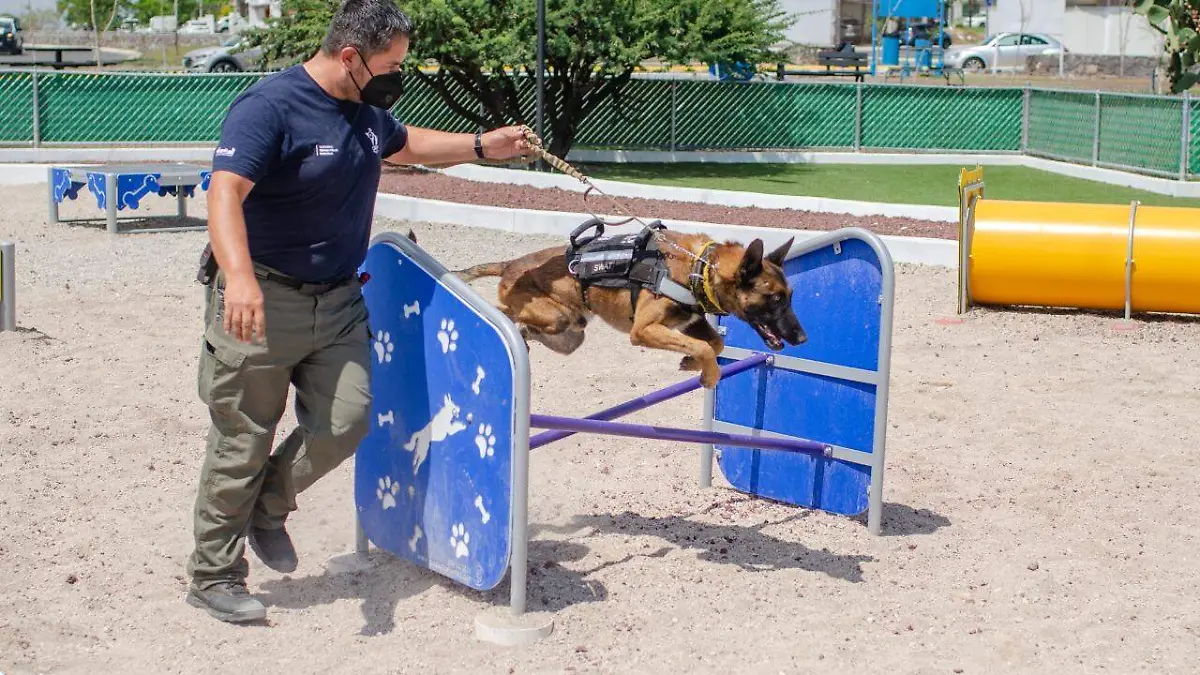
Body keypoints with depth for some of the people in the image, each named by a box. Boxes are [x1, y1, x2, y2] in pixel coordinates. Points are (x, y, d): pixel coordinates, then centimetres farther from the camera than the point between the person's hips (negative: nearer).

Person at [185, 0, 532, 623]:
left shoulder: (367, 111, 9)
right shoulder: (270, 106, -18)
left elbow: (406, 144, 33)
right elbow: (225, 192, -30)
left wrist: (482, 146, 23)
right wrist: (239, 276, -45)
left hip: (338, 301, 7)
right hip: (263, 302, -7)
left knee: (346, 420, -3)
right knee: (243, 443, 0)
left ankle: (267, 507, 24)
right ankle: (213, 578, 15)